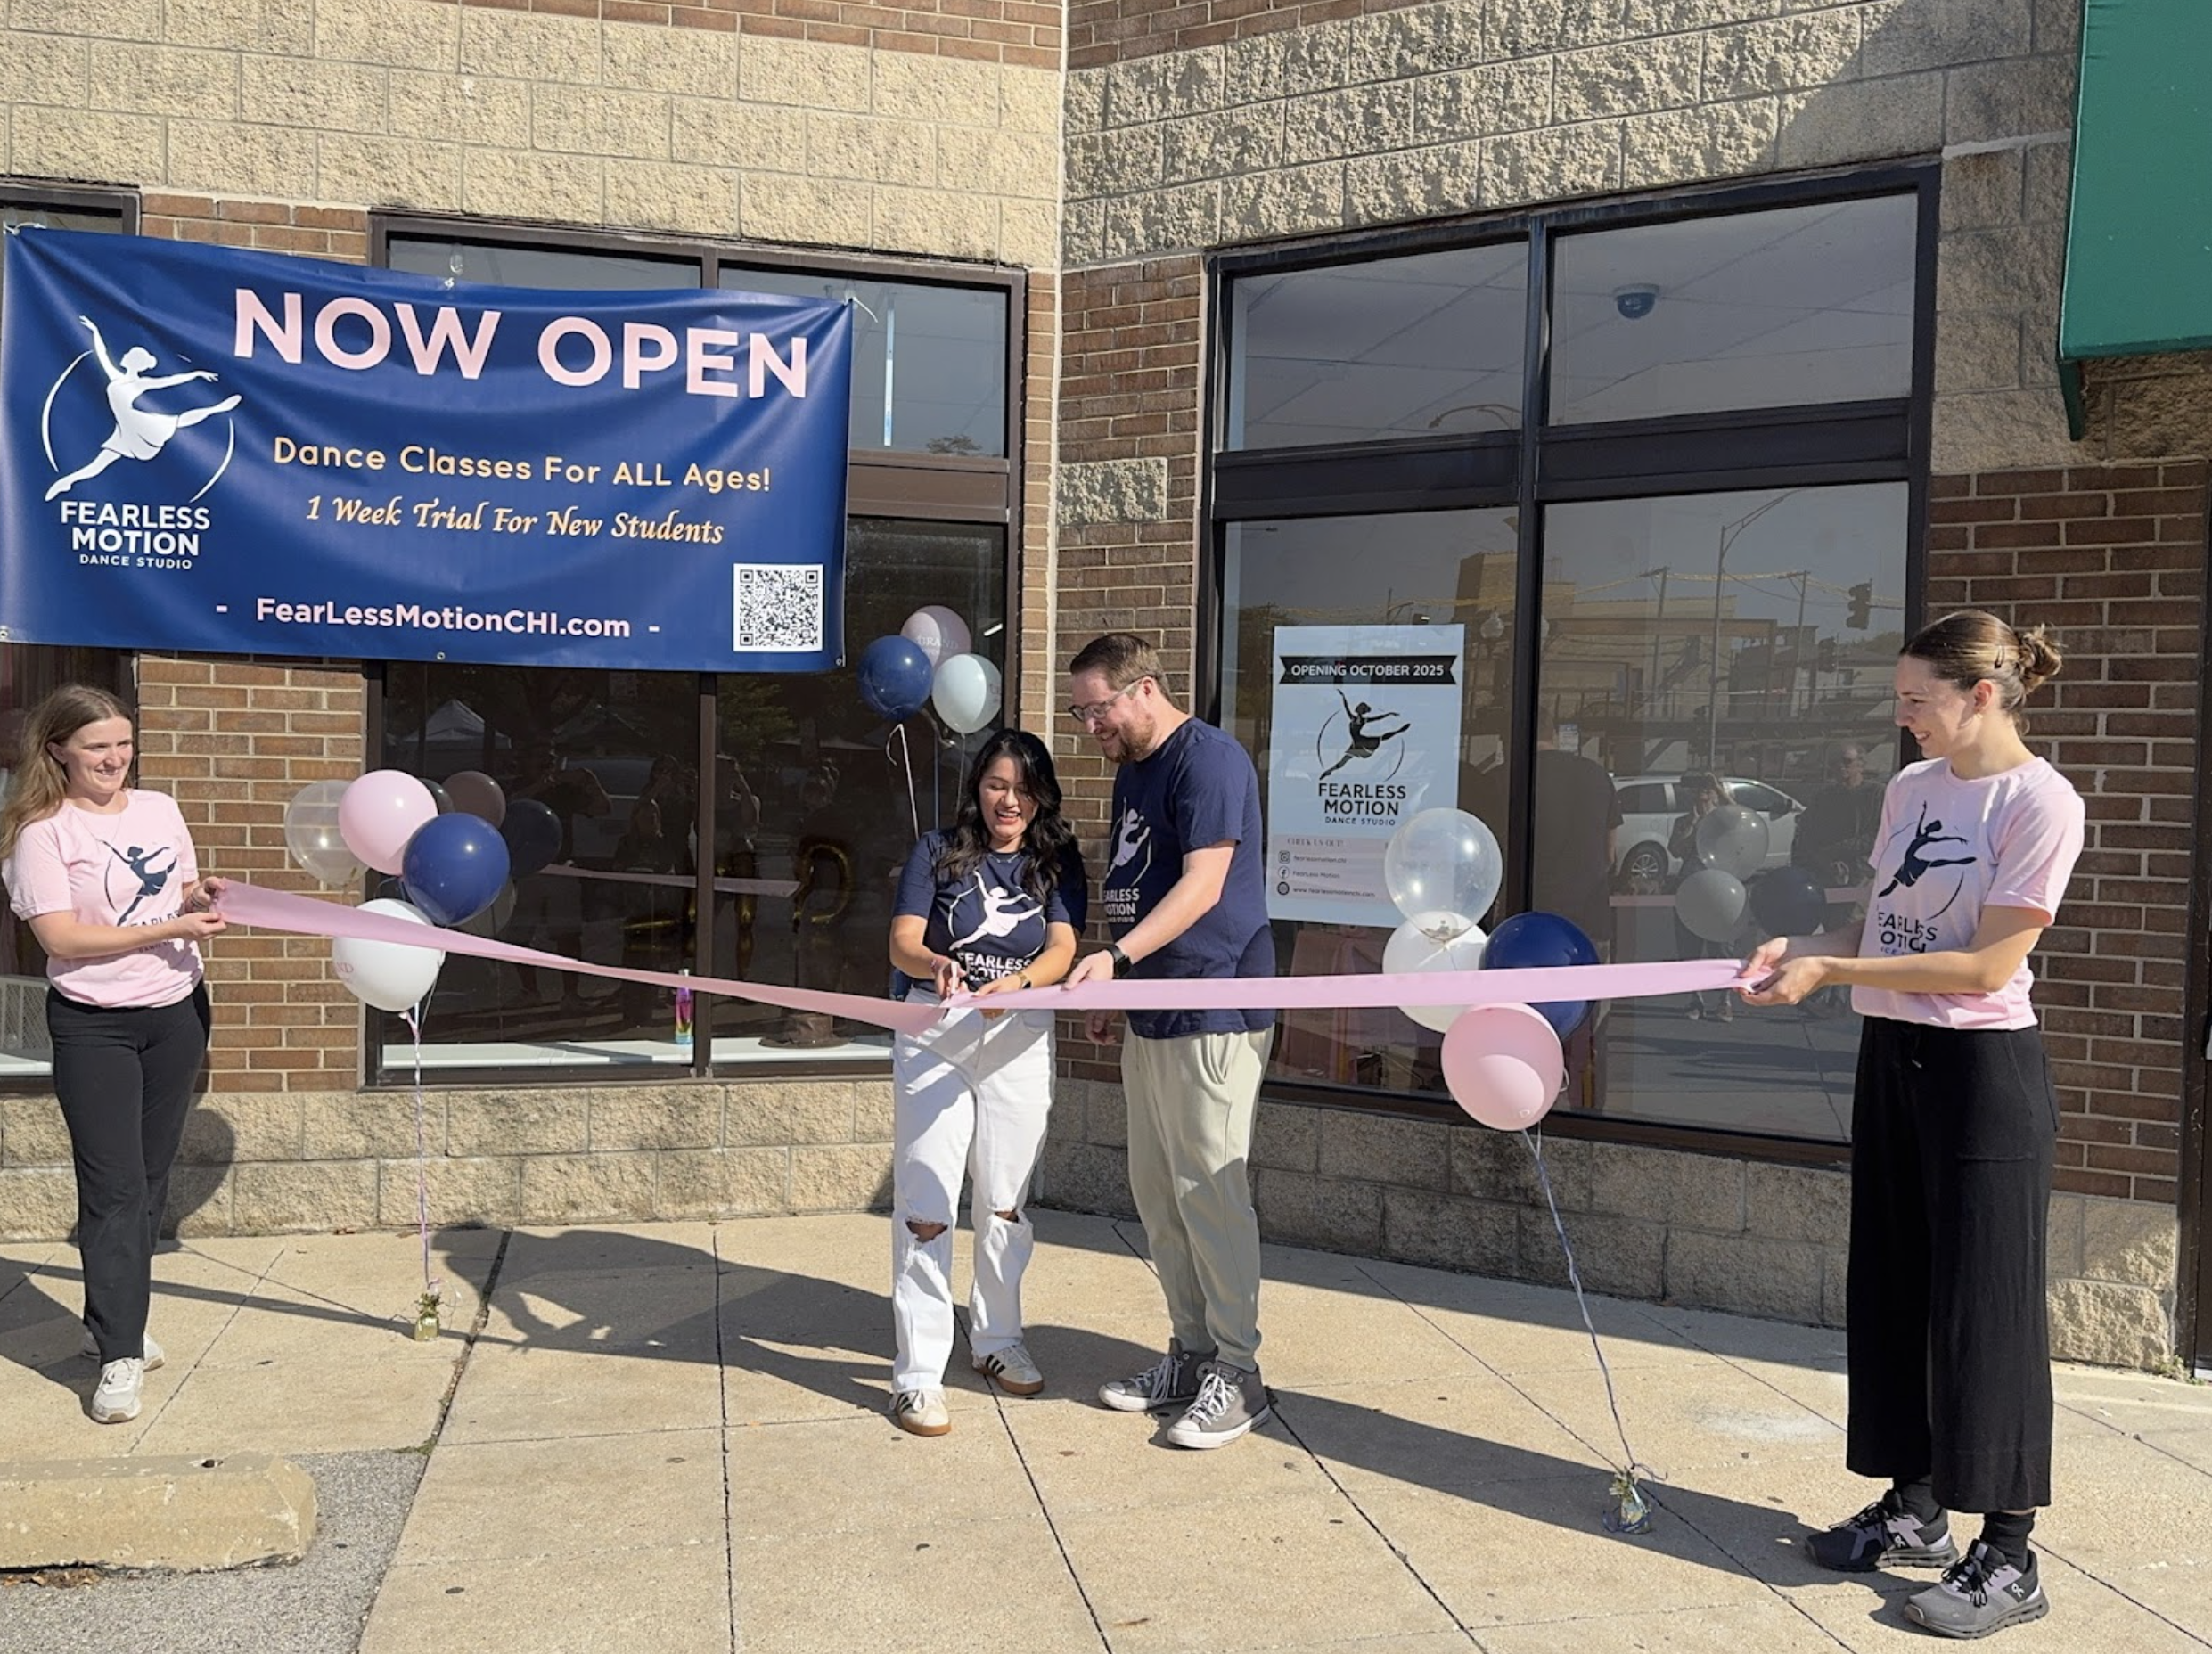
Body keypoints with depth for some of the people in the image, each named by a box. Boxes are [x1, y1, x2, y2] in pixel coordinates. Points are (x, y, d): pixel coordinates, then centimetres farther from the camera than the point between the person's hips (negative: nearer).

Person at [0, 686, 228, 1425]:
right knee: (112, 1189, -6)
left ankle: (115, 1318, 27)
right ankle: (120, 1356, -3)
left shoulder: (159, 809, 6)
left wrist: (201, 897, -5)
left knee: (149, 1182, 12)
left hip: (177, 1015, 5)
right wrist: (168, 929, -21)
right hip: (94, 1028, -5)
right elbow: (61, 937, -18)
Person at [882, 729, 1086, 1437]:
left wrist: (1017, 984, -28)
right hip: (934, 1038, -2)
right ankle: (918, 1372, 1)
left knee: (1006, 1205, 13)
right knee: (925, 1209, -5)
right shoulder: (938, 851, 2)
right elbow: (902, 944, -7)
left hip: (1020, 1043, 2)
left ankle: (996, 1340, 31)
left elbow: (1062, 949, -7)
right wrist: (934, 965, -30)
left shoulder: (1056, 861, 5)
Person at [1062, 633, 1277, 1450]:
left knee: (1210, 1191, -5)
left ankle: (1236, 1374, 6)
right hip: (1150, 1016, 10)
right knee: (1157, 1192, 12)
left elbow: (1202, 886, -22)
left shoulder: (1209, 759, -13)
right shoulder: (1132, 772, 16)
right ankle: (1190, 1352, 23)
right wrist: (1109, 993, 21)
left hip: (1212, 1017, -9)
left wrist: (1115, 957, -31)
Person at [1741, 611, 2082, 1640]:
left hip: (1982, 1066, -8)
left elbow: (1989, 963, -20)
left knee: (1983, 1304, -1)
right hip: (1891, 1056, 8)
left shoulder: (2041, 802, -15)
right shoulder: (1910, 787, 7)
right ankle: (1915, 1509, 28)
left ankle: (2007, 1557, 10)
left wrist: (1831, 972, -20)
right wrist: (1804, 947, -3)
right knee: (1891, 1287, 13)